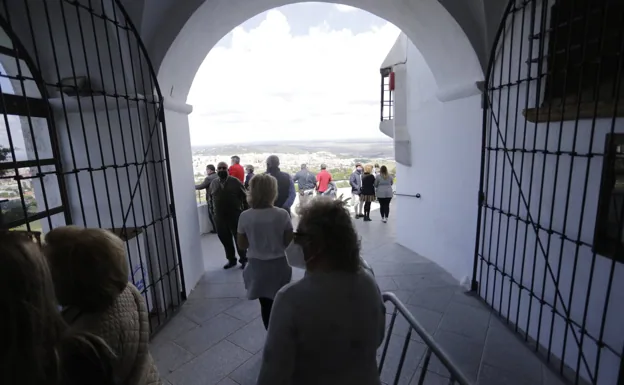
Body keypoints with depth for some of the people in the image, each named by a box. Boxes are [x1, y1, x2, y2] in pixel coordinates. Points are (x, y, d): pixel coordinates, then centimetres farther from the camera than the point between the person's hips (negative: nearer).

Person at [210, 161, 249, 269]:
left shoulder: (235, 182, -7)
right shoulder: (213, 183, 5)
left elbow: (245, 197, -5)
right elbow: (211, 198, 15)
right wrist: (214, 211, 12)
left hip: (236, 215, -4)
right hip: (220, 217, 4)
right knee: (225, 239, 13)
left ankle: (243, 259, 23)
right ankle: (231, 260, 29)